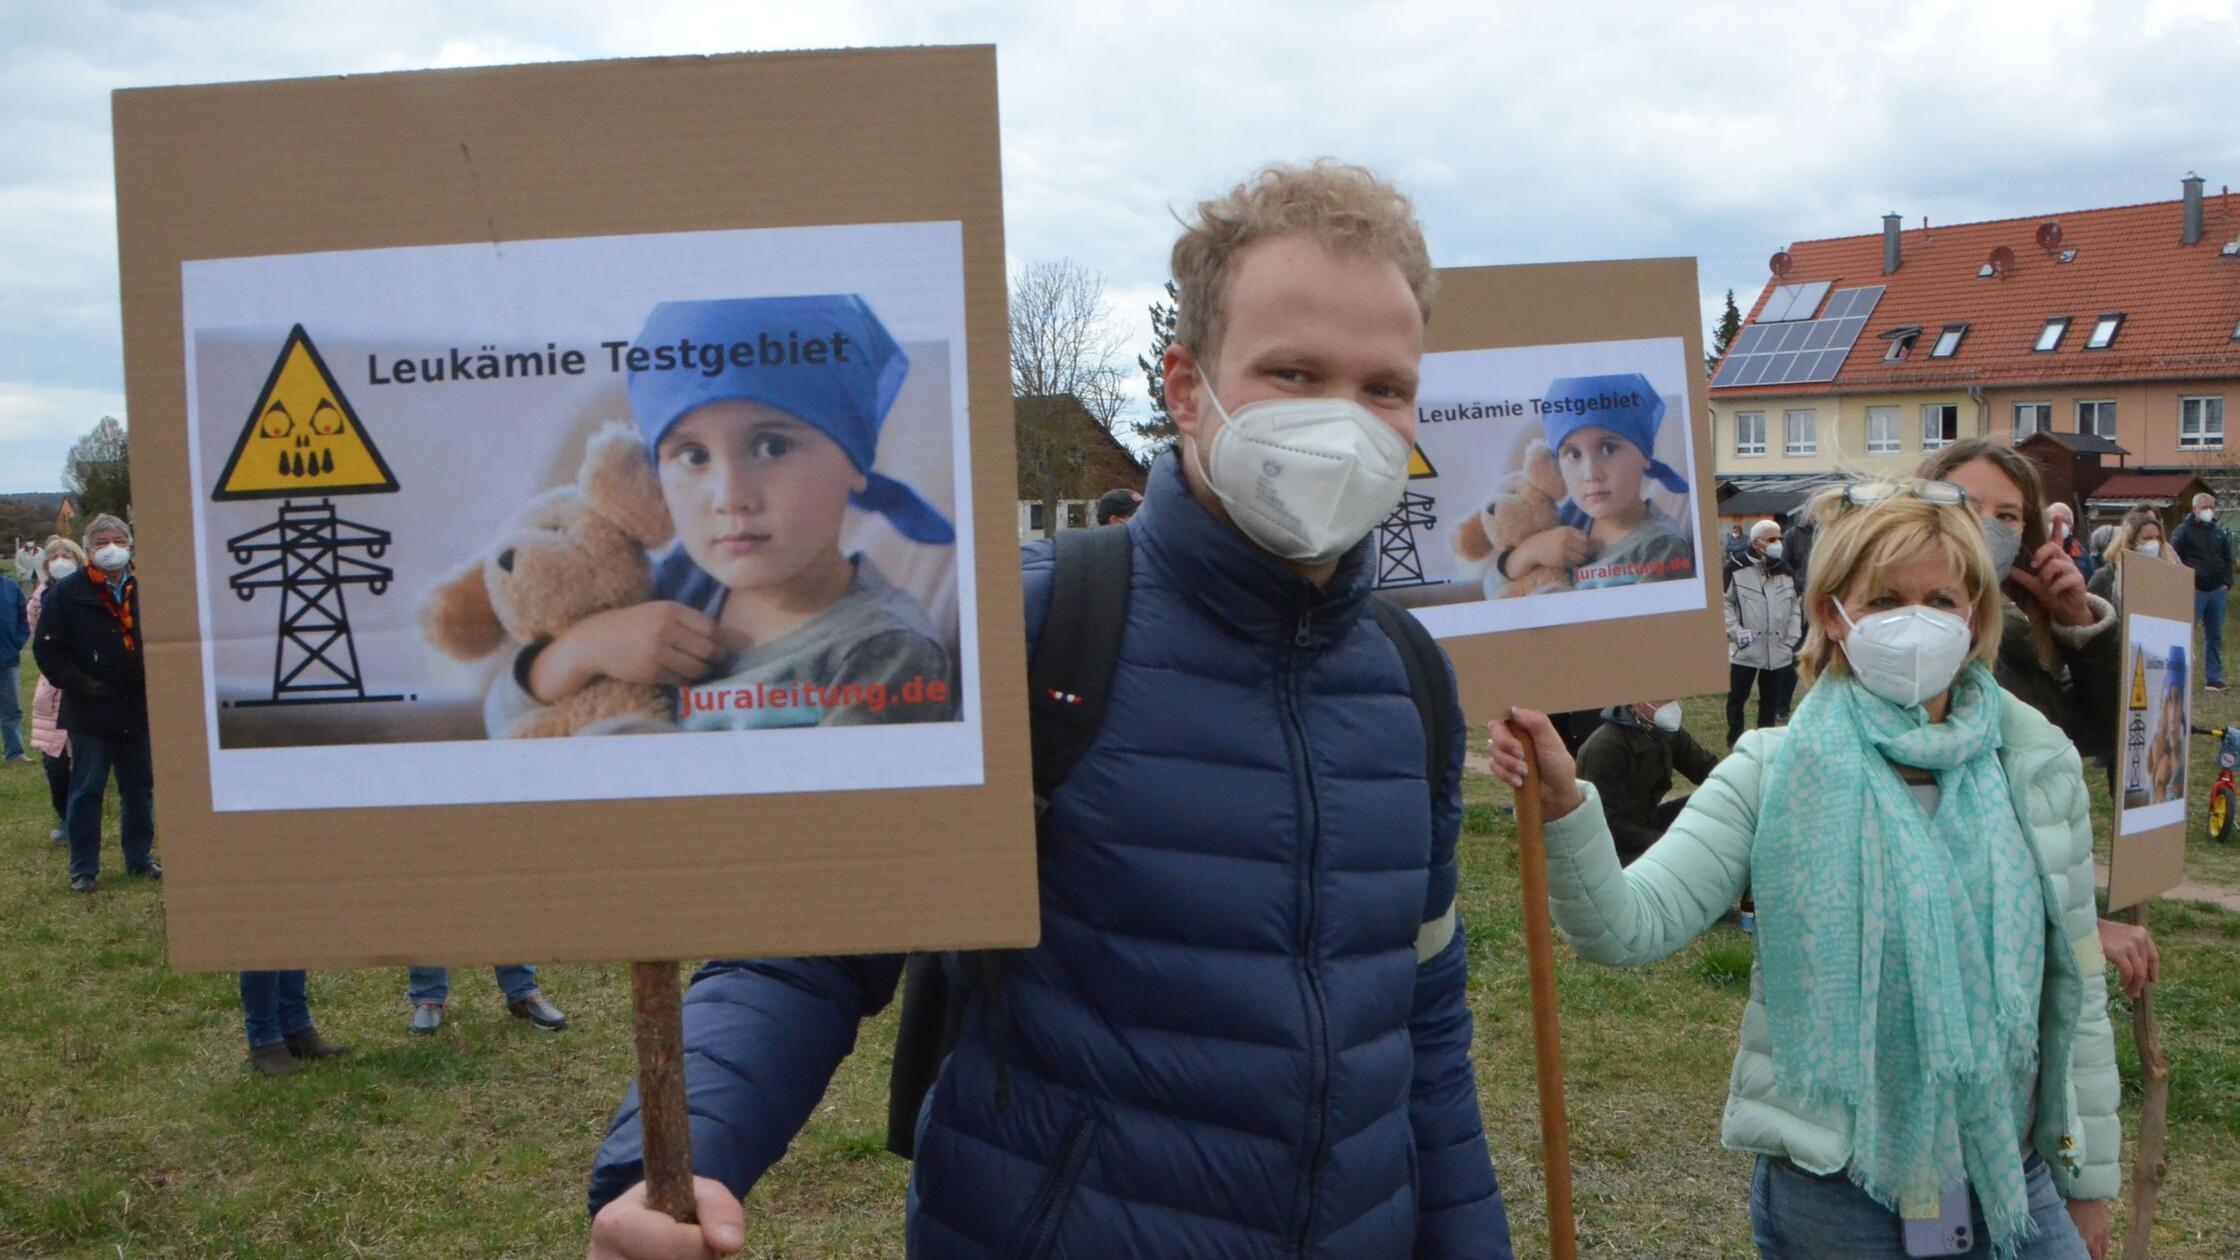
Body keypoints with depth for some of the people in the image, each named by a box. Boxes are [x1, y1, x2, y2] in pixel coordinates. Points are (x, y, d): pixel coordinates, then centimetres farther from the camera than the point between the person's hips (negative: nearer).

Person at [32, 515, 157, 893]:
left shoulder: (144, 591, 7)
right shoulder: (68, 593, -3)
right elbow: (47, 649, -4)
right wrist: (77, 682, -14)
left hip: (138, 709, 3)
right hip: (90, 711, -3)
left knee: (139, 787, 11)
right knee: (86, 790, 2)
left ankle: (140, 859, 23)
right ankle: (83, 869, 9)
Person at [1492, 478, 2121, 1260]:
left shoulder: (2037, 766, -2)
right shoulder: (1778, 772, -10)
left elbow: (2075, 987, 6)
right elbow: (1632, 927, -20)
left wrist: (2088, 1177, 11)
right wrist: (1562, 810, -38)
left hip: (2015, 1186, 3)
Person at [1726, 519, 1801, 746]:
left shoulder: (1786, 571, 7)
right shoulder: (1738, 569, -9)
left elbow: (1796, 606, 13)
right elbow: (1724, 601, -5)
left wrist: (1792, 638, 5)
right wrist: (1735, 630, -13)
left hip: (1778, 650, 4)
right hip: (1745, 650, -4)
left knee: (1770, 699, 13)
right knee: (1737, 697, 5)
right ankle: (1735, 741, 19)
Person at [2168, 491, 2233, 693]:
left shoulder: (2220, 532, 14)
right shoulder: (2183, 531, -3)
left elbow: (2227, 559, 21)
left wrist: (2227, 582, 8)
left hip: (2217, 591, 6)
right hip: (2194, 591, -6)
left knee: (2215, 636, 8)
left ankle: (2213, 679, 12)